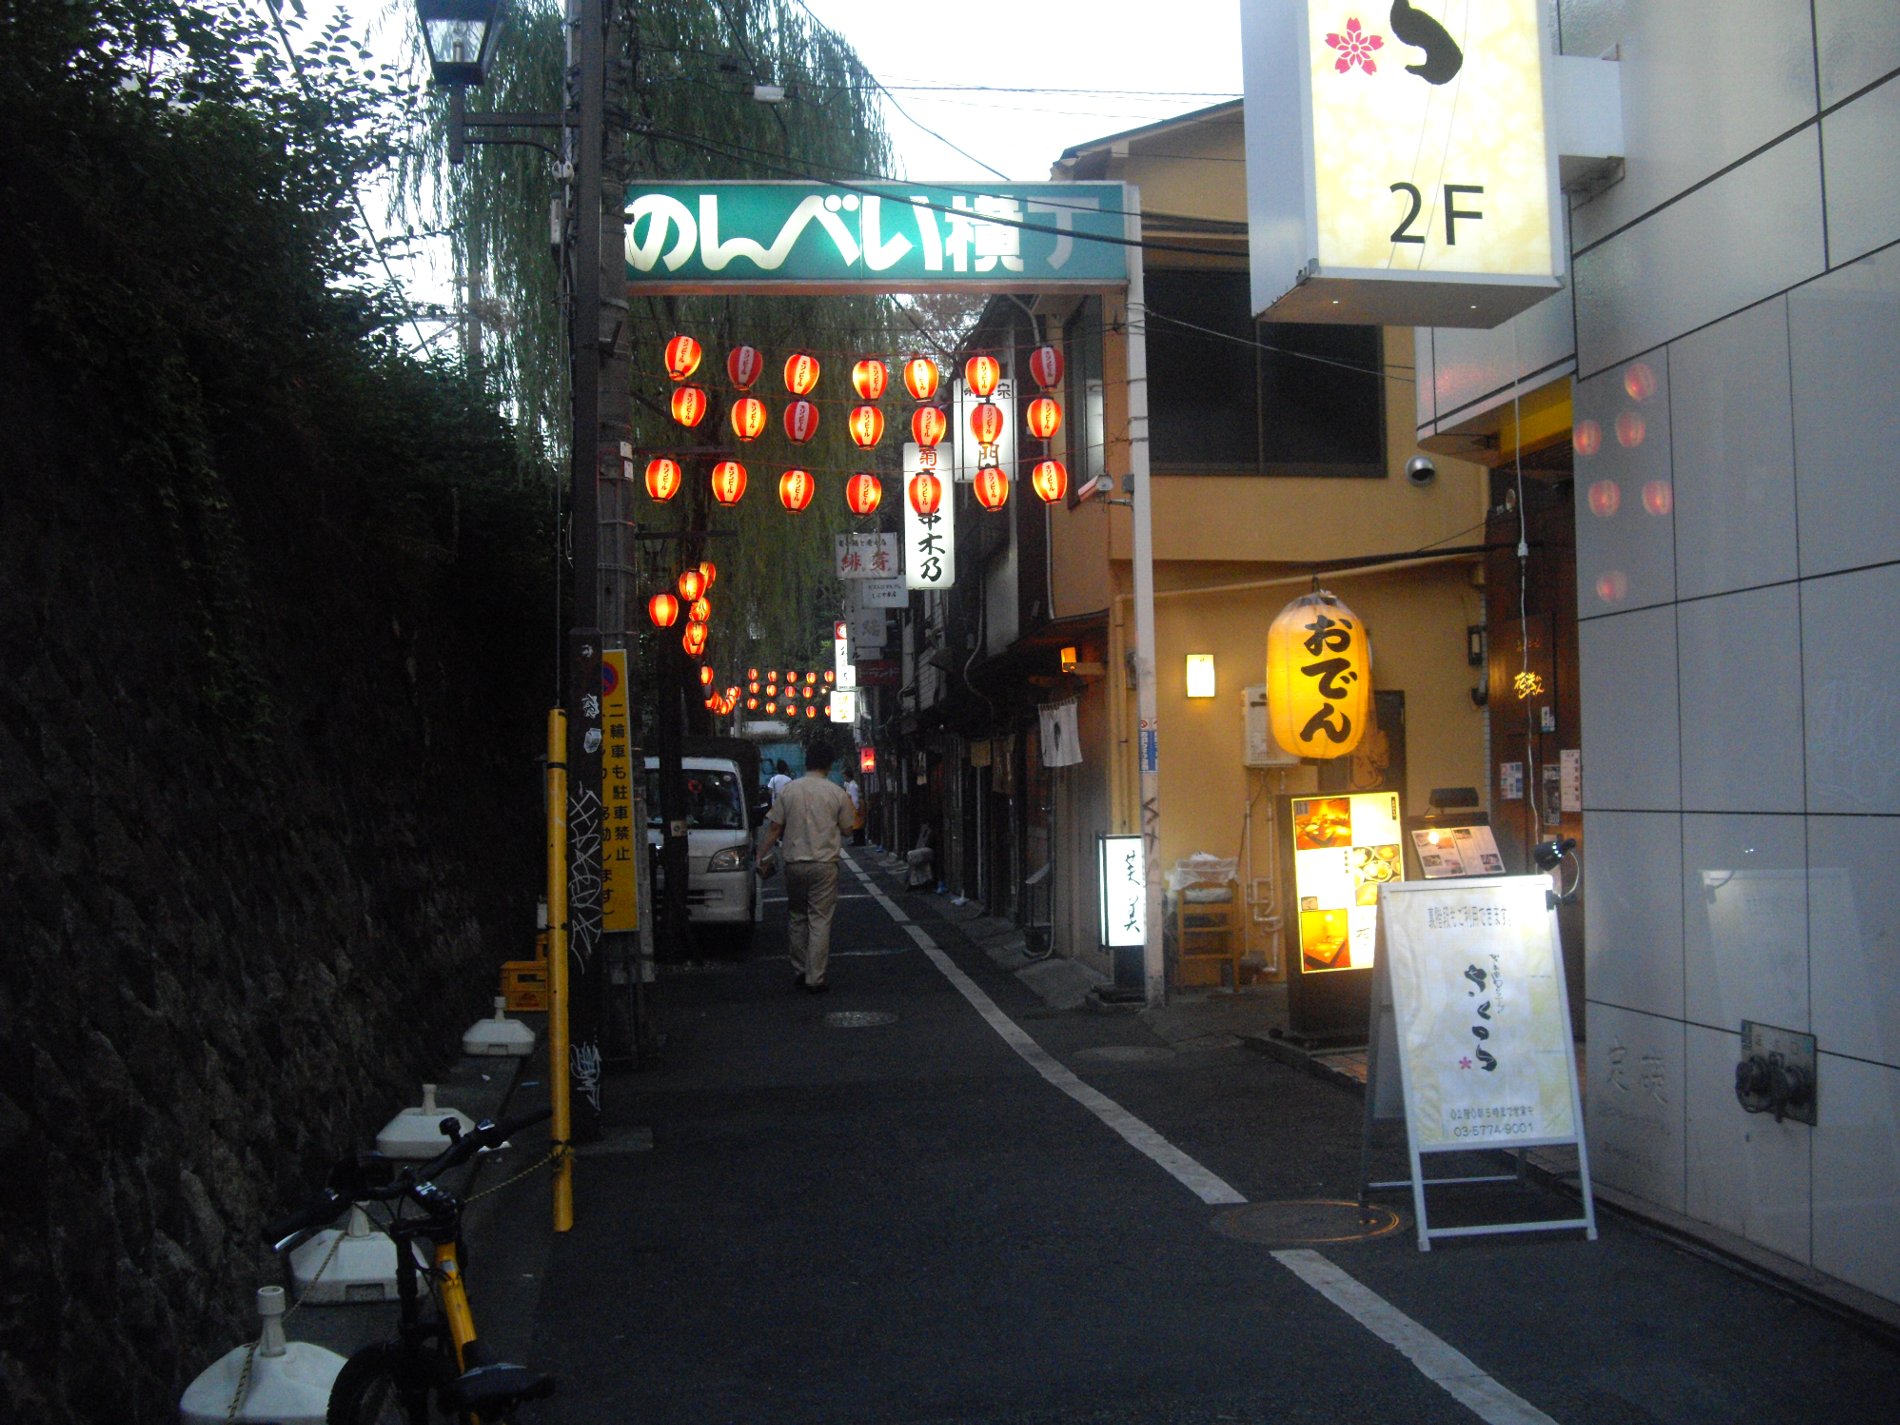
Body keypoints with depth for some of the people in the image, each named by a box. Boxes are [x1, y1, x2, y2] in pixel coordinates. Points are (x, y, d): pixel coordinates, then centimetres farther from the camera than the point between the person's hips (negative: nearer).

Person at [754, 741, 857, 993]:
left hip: (794, 863, 3)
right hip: (824, 864, -2)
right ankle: (815, 979, -2)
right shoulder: (837, 793, -4)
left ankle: (799, 971, 21)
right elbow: (847, 828, 4)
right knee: (820, 921, 0)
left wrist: (762, 856, 7)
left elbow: (774, 827, 1)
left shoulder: (789, 790, 1)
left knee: (798, 917, 17)